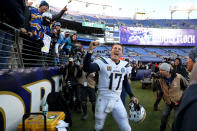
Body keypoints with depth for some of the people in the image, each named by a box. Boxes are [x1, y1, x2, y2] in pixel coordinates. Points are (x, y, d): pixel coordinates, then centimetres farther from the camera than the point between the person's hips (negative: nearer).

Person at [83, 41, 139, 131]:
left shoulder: (125, 65, 4)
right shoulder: (103, 62, -12)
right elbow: (87, 69, -30)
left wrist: (132, 96, 17)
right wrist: (90, 50, -39)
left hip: (117, 101, 3)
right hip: (103, 100, -3)